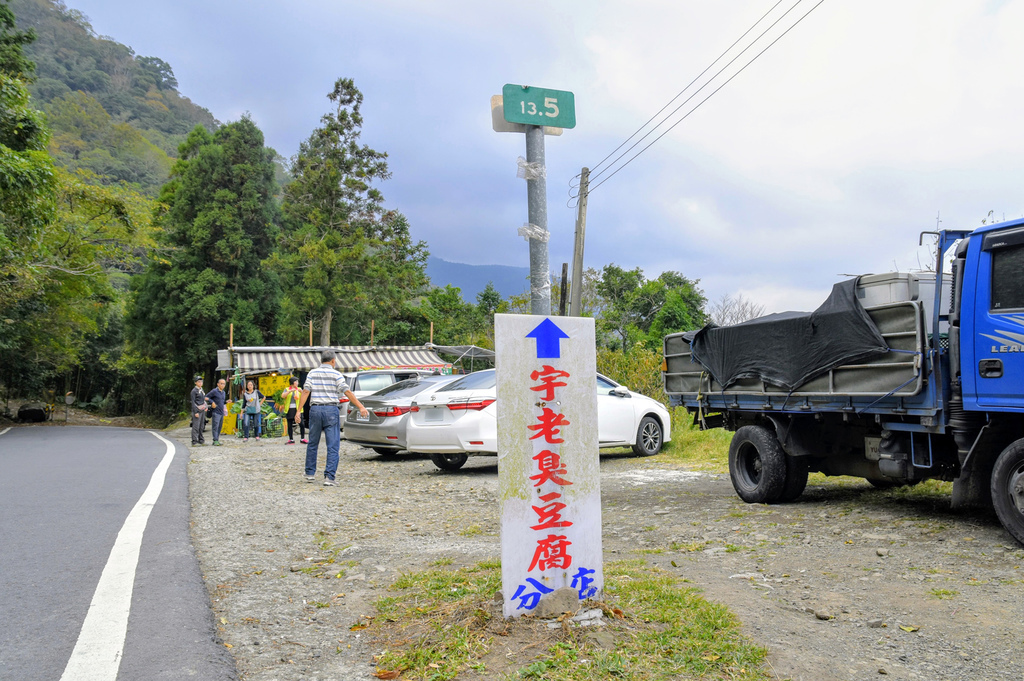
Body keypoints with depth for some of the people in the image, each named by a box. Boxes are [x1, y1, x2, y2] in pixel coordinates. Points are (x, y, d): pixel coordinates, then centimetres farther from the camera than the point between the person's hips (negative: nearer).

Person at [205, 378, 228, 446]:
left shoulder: (224, 393, 18)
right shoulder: (214, 391, -6)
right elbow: (206, 397, -6)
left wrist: (227, 401, 11)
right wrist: (212, 402, -16)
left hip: (221, 412, 8)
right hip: (216, 412, -8)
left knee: (220, 427, 8)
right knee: (215, 427, -11)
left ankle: (217, 440, 13)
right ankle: (215, 441, -13)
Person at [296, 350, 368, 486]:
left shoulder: (312, 373, 6)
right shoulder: (336, 374, -2)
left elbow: (305, 392, -1)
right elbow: (347, 392, -10)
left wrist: (299, 410, 0)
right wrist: (361, 407, -12)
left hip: (315, 409, 3)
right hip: (331, 410, -3)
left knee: (312, 444, 16)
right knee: (333, 446, 0)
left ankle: (310, 474, 23)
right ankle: (329, 477, -7)